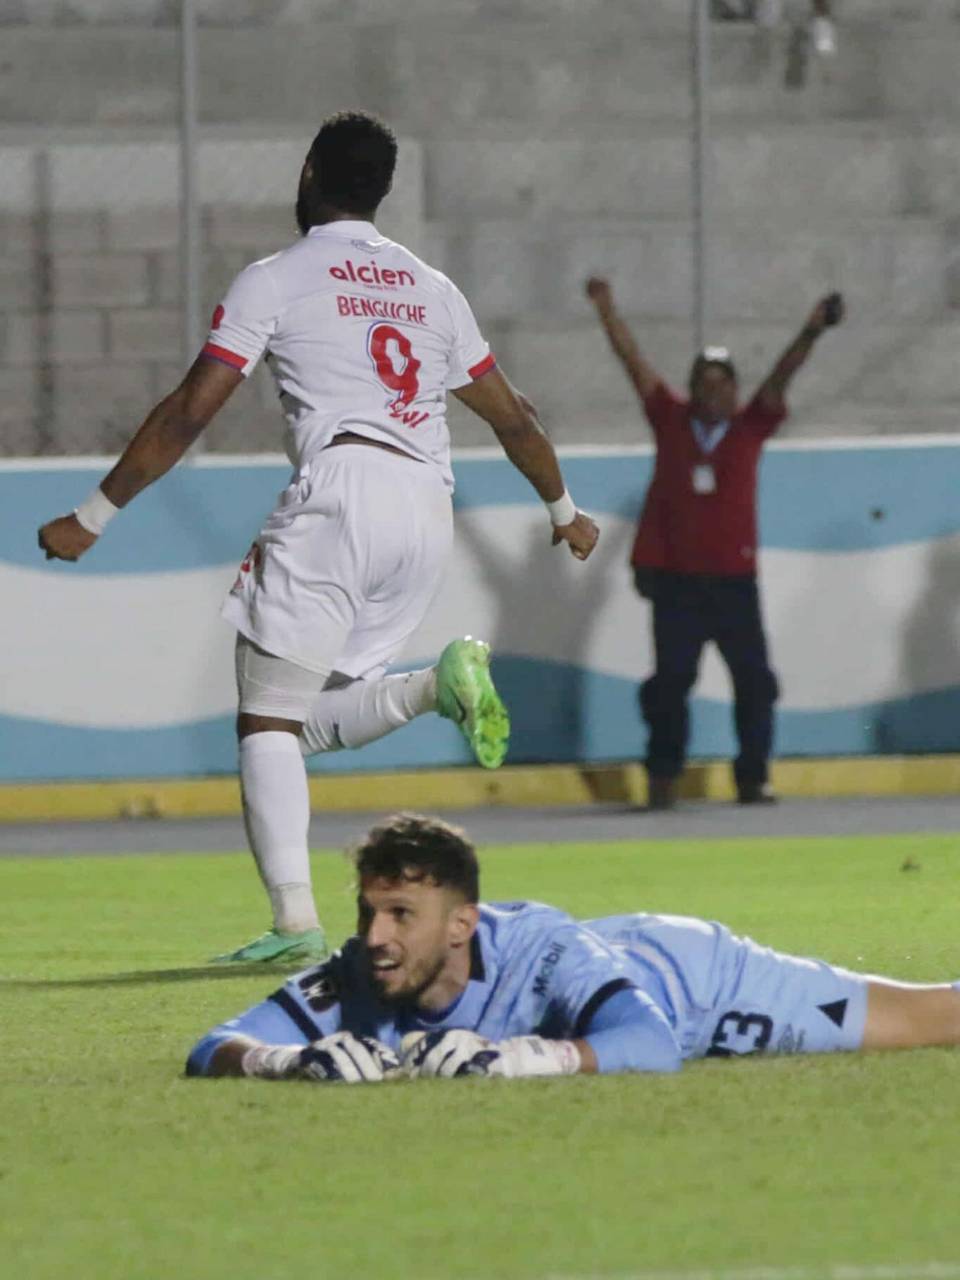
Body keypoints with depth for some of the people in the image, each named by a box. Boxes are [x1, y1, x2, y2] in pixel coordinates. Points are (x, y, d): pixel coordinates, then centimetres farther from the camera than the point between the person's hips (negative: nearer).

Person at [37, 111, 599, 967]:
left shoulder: (275, 281, 6)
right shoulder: (433, 289, 22)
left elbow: (188, 415, 1)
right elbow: (512, 421, 28)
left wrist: (94, 518, 6)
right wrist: (564, 512, 44)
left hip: (339, 488, -6)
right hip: (428, 511, 6)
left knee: (269, 718, -3)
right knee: (318, 719, 17)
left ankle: (295, 919, -18)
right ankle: (443, 684, -11)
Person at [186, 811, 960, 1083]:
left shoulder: (548, 960, -48)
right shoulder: (359, 980, -33)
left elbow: (651, 1043, -62)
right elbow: (214, 1050, -35)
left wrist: (509, 1056, -70)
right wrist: (299, 1058, -57)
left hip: (700, 980, -5)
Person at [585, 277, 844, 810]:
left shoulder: (749, 427, 5)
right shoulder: (671, 421, 5)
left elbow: (780, 379, -6)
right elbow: (635, 361, 4)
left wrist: (811, 333, -19)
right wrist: (607, 309, 0)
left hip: (734, 580, 0)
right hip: (676, 581, 0)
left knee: (754, 681, -1)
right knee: (671, 681, 1)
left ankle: (753, 778, 7)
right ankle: (664, 779, 8)